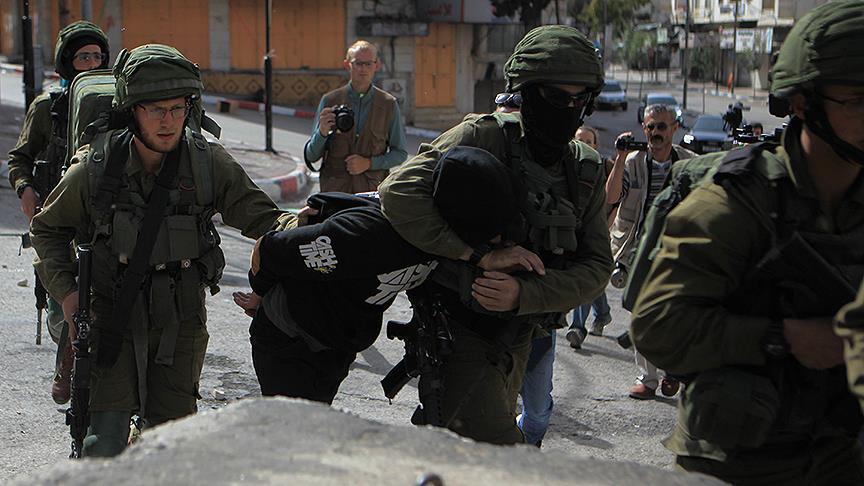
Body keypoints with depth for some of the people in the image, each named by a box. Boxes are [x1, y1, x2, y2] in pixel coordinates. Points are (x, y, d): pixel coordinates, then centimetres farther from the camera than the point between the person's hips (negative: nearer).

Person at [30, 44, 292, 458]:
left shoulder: (208, 163, -7)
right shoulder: (96, 167, -8)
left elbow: (255, 212, -7)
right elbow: (48, 228, 7)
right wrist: (65, 289, -4)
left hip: (181, 319, 1)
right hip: (115, 315, -1)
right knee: (107, 435, -10)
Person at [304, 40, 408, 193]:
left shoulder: (389, 104, 5)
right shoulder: (329, 101, 4)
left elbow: (400, 153, 9)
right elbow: (311, 156, 5)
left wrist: (369, 163, -5)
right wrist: (322, 132, -14)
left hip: (373, 190, 0)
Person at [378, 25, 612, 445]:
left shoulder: (587, 170, 0)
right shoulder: (484, 137, -17)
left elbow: (596, 267, -6)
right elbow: (399, 193, -28)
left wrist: (524, 294, -24)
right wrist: (481, 255, -31)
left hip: (517, 340, 6)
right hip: (460, 328, -6)